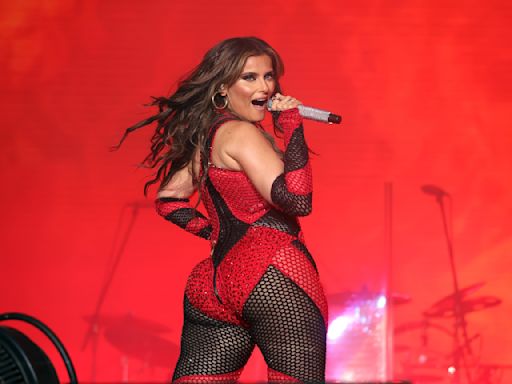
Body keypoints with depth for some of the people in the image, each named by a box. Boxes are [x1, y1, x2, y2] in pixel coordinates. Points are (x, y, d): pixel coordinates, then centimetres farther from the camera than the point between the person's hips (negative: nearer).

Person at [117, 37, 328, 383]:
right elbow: (296, 200, -17)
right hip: (273, 276, -9)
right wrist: (293, 125, -11)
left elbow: (169, 199, 27)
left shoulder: (206, 137, 18)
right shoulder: (241, 133, -8)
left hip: (216, 285, 9)